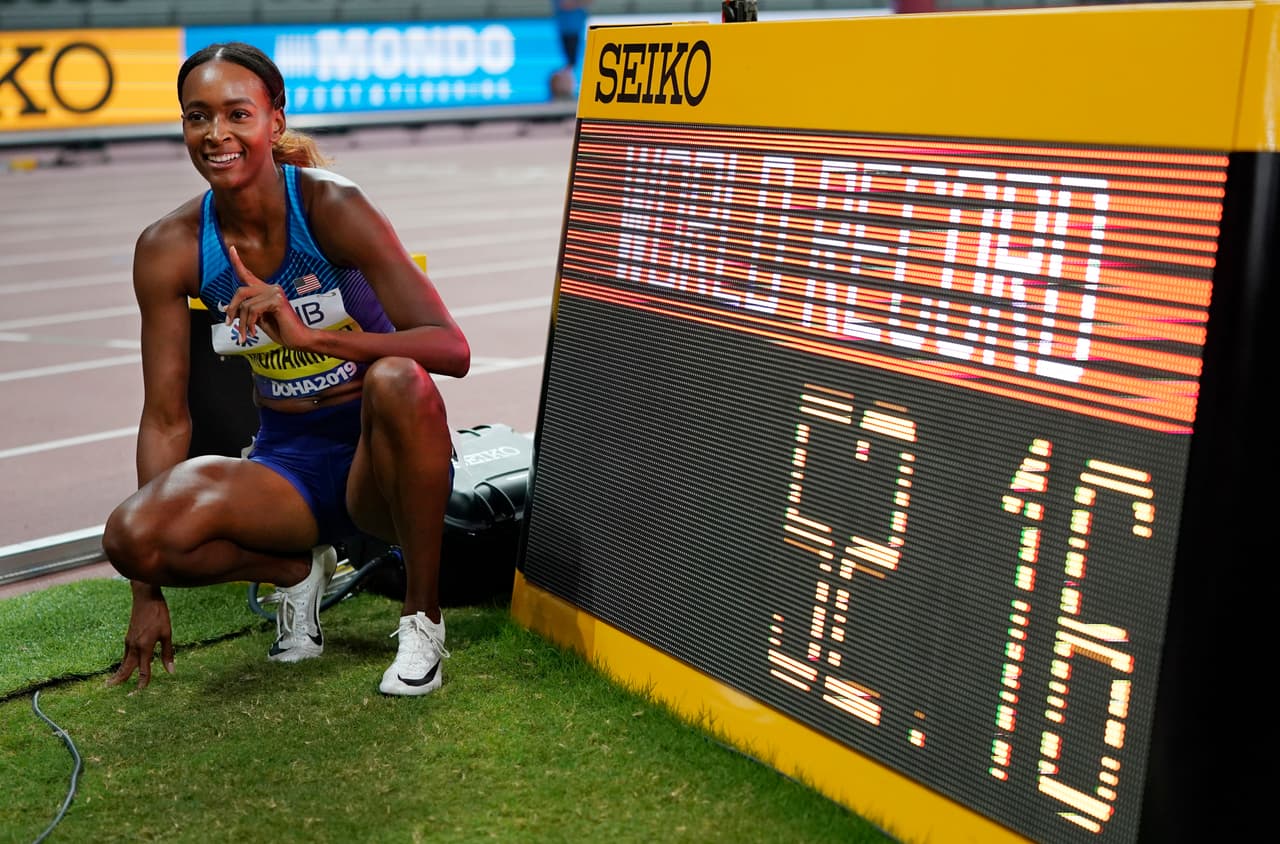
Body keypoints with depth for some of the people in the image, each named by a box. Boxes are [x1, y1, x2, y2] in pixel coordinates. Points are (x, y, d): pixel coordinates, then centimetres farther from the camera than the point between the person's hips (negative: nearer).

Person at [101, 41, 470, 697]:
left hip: (381, 455, -3)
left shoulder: (331, 207, -16)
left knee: (397, 381, -37)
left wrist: (308, 335, -37)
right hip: (285, 464, 3)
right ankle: (297, 569, 8)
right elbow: (166, 417, -1)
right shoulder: (168, 249, -6)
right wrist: (148, 595, -3)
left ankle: (423, 617, -15)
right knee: (130, 535, -24)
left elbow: (453, 349, -23)